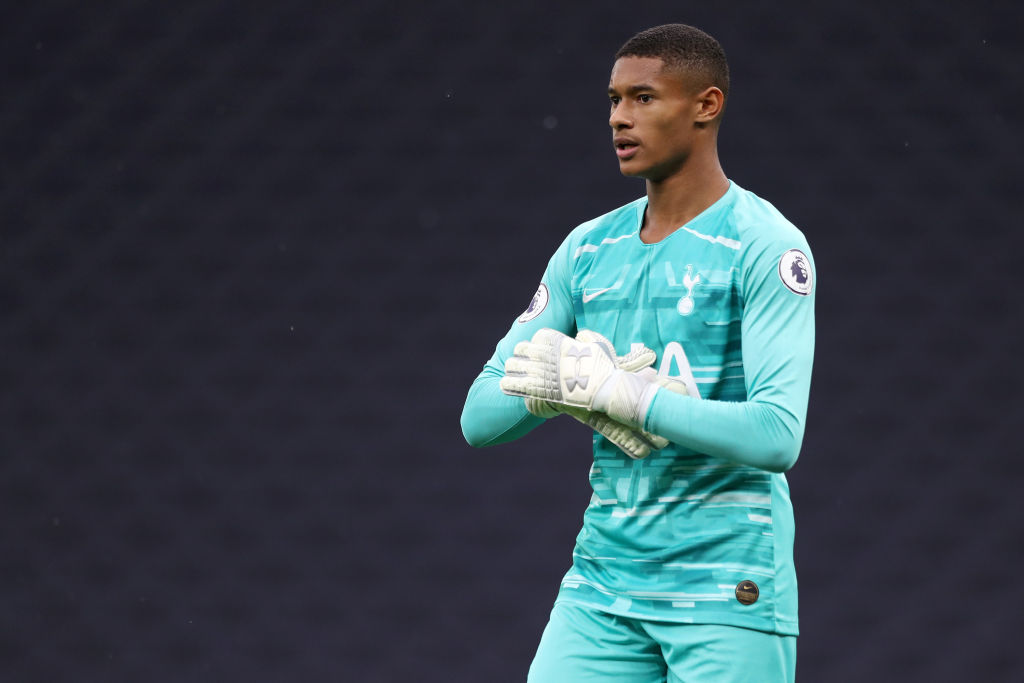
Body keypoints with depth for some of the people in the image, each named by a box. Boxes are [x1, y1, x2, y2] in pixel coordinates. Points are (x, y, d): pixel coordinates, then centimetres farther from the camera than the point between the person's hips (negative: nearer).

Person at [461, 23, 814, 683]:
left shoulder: (767, 248, -7)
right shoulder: (589, 249, 11)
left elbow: (777, 437, -19)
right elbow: (480, 417, 10)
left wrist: (613, 390, -23)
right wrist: (559, 385, -12)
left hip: (728, 597, -5)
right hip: (603, 584, 5)